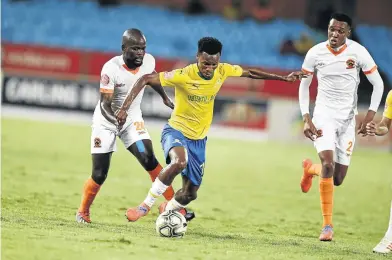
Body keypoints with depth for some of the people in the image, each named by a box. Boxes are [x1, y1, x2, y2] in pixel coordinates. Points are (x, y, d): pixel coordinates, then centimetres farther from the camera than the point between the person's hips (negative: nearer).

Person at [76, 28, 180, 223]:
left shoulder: (148, 61, -12)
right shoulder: (111, 69, -28)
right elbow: (105, 104, -29)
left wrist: (165, 97, 21)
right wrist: (116, 117, -47)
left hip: (132, 119, 3)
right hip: (106, 122, -3)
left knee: (148, 159, -17)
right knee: (99, 175, -2)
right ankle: (83, 211, 21)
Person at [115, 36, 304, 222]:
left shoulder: (223, 71, -9)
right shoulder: (183, 76, -24)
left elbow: (249, 73, 10)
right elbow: (145, 80, -23)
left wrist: (284, 78, 14)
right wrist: (124, 108, -31)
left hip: (199, 139, 5)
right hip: (176, 131, -5)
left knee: (189, 193, 7)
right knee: (179, 161, -39)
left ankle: (167, 210, 41)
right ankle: (146, 205, -25)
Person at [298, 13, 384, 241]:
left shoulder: (358, 52, -9)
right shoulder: (315, 53, -6)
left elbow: (378, 84, -1)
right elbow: (304, 86, 6)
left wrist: (370, 117, -10)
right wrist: (306, 118, -4)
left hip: (348, 119, 1)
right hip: (324, 115, -1)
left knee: (338, 179, 2)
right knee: (328, 165, -23)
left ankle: (310, 169, 39)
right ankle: (327, 225, -12)